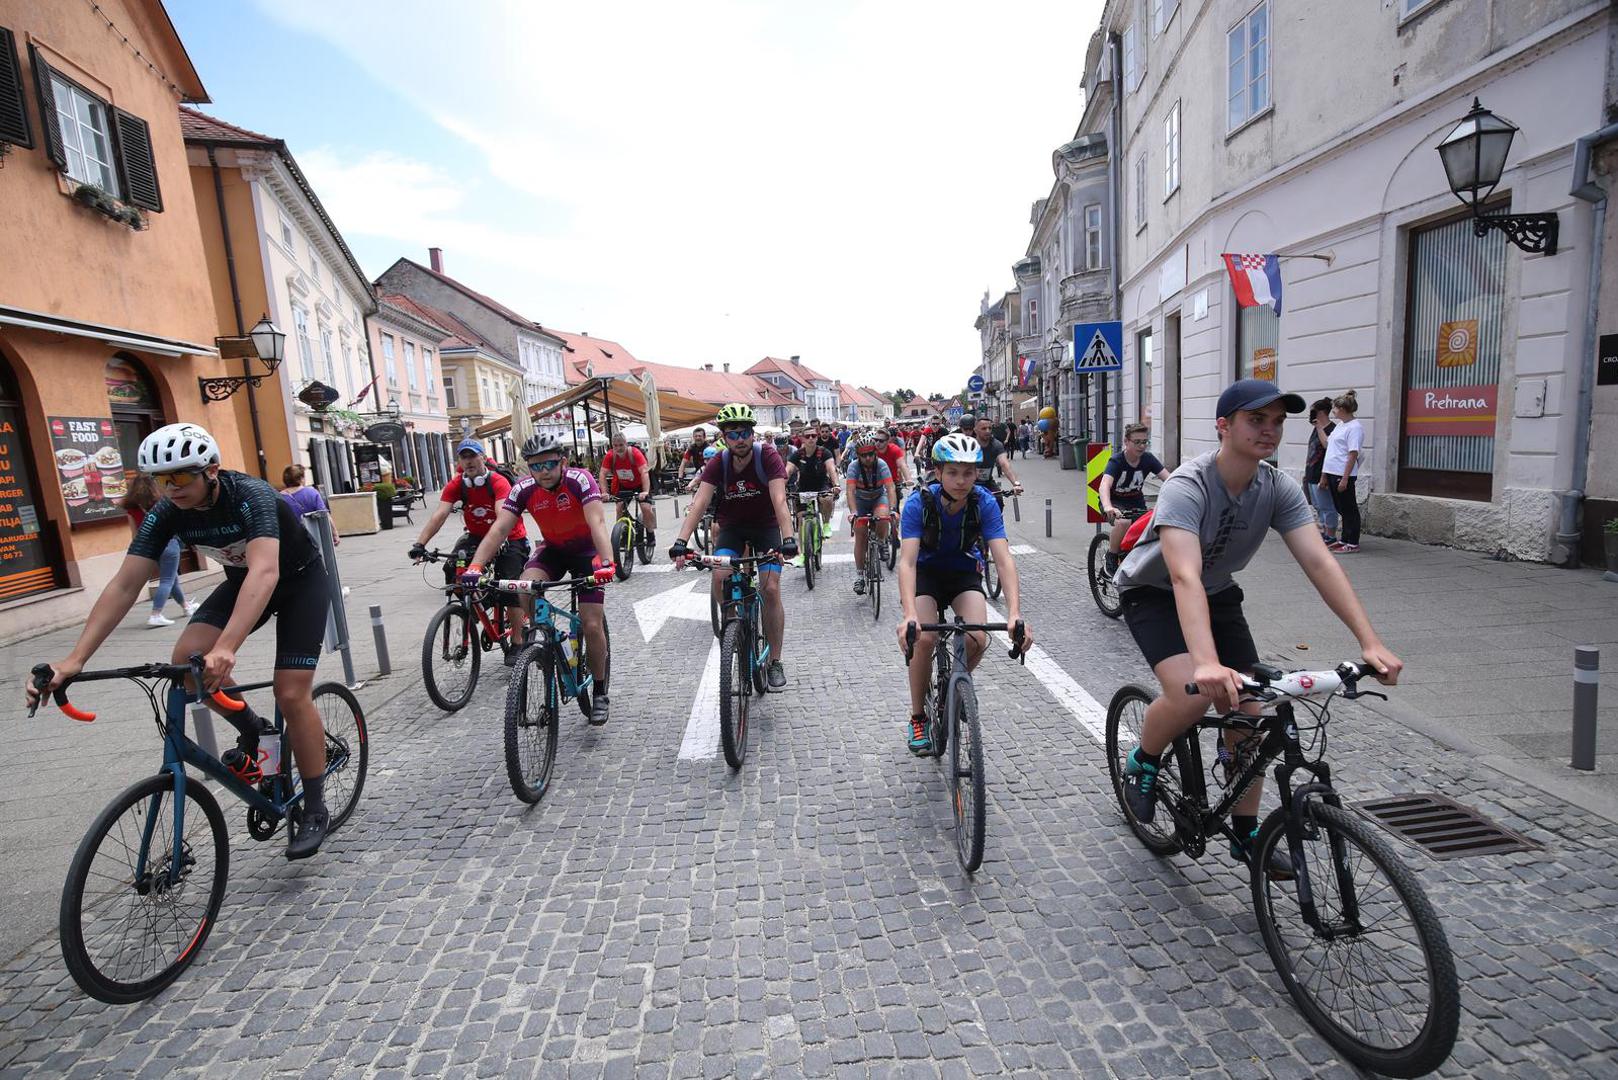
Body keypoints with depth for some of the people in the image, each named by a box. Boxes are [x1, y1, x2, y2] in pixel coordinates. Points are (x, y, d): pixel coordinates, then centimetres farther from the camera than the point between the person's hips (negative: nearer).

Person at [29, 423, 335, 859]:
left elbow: (265, 572, -48)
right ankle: (253, 733, 8)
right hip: (242, 580, 6)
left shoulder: (250, 496, -33)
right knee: (187, 659, -19)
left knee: (292, 694, -14)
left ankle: (315, 810, 1)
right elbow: (124, 585, -16)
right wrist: (75, 659, -27)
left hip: (300, 580, -6)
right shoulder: (167, 512, -15)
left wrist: (226, 649, -60)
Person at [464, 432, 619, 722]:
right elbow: (499, 529, -25)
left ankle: (600, 692, 9)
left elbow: (597, 521, -40)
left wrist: (606, 562, -57)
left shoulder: (580, 479, -28)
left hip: (586, 549, -3)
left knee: (592, 625, -11)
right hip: (552, 549, 3)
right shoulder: (523, 489, -18)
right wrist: (475, 567, -41)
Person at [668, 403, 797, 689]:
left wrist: (788, 539, -47)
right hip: (731, 528, 2)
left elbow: (779, 500, -33)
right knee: (719, 578, -23)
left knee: (771, 589, -13)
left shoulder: (767, 457, -21)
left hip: (766, 527, -2)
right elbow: (699, 503, -25)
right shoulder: (718, 463, -15)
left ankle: (775, 662, -1)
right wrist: (681, 542, -38)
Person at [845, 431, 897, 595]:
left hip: (879, 497, 0)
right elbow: (850, 491, -32)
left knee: (882, 517, -32)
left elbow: (890, 488, -32)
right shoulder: (854, 466, -23)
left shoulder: (881, 464, -23)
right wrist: (853, 512, -46)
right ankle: (859, 574, 3)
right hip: (861, 500, 0)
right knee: (860, 536, -8)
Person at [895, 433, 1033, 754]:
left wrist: (1015, 613, -45)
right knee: (923, 639, -25)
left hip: (964, 573, 2)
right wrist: (909, 615, -52)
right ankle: (918, 717, 0)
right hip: (926, 572, -1)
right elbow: (907, 562, -36)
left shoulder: (984, 503, -24)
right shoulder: (919, 502, -28)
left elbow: (1003, 558, -30)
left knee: (977, 639, -21)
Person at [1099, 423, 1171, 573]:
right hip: (1114, 502, -5)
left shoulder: (1148, 459, -10)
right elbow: (1105, 485, -39)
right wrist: (1108, 507, -59)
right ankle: (1111, 559, -12)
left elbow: (1168, 478, -19)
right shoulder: (1116, 461, -22)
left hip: (1136, 501, 5)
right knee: (1123, 522, -34)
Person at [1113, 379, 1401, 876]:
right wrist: (1208, 664, -57)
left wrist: (1370, 642, -31)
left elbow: (1319, 562, -20)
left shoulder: (1279, 488, -13)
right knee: (1192, 693, -29)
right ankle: (1141, 764, 3)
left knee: (1248, 711, -1)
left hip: (1218, 593, 6)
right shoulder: (1186, 487, -32)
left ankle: (1247, 833, 19)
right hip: (1154, 594, -6)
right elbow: (1185, 577, -45)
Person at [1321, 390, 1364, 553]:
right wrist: (1324, 475, 19)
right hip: (1332, 472, 9)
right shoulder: (1340, 425, 15)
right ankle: (1345, 540, 23)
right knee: (1341, 508, 14)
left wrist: (1345, 478, -20)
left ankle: (1352, 543, 6)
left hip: (1344, 474, -9)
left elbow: (1353, 454, -17)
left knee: (1349, 509, -1)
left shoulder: (1355, 427, -12)